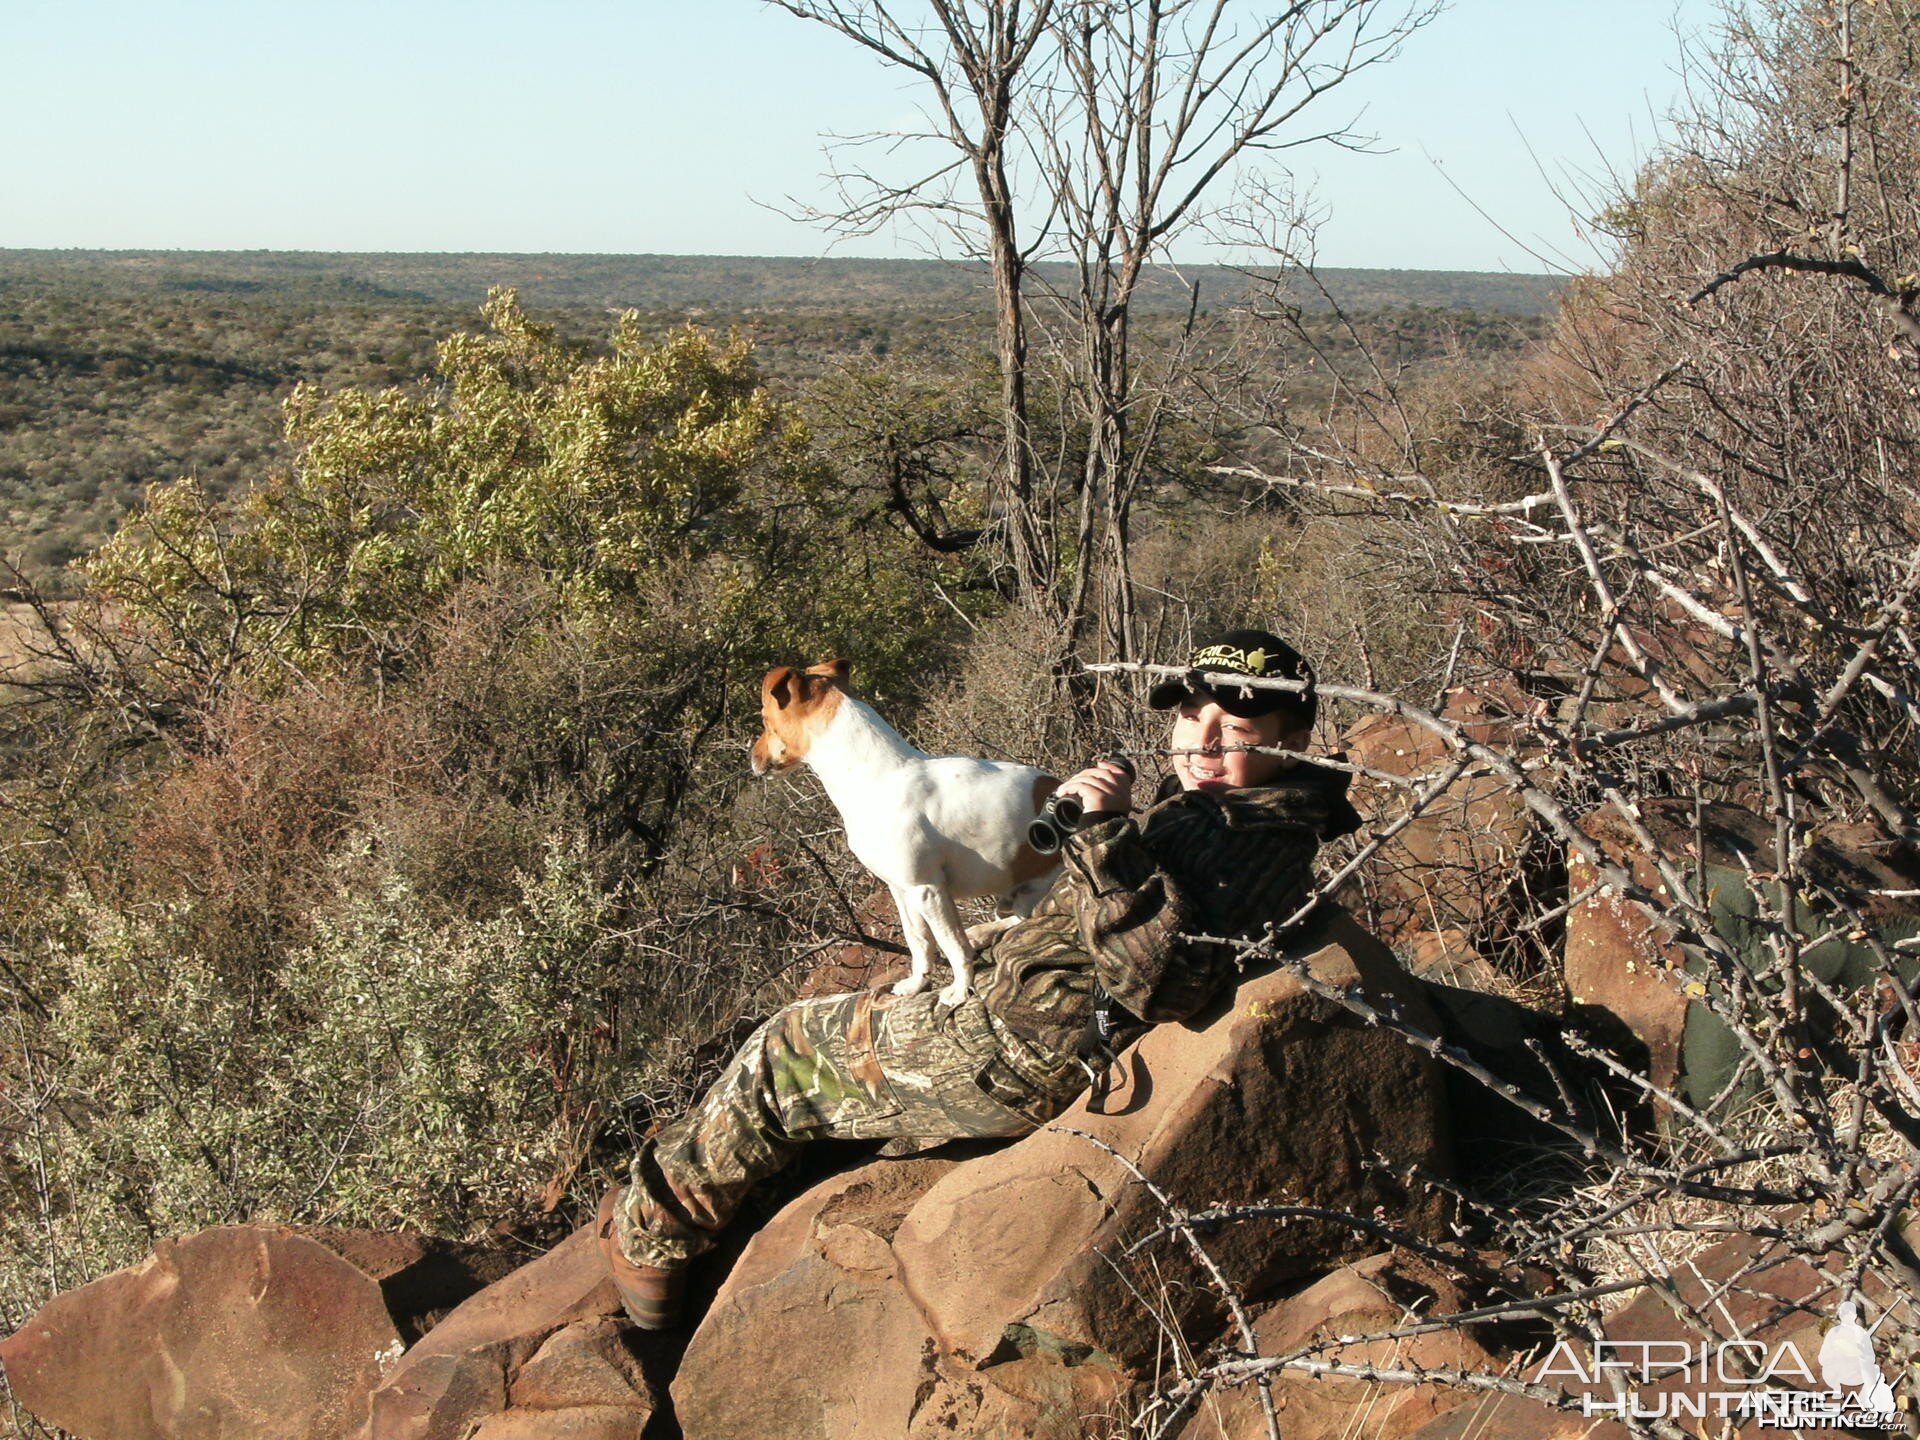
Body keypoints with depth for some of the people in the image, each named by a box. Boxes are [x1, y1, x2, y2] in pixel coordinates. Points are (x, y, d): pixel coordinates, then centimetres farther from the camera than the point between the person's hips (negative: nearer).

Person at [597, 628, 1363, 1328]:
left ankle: (647, 1236, 23)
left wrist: (1109, 831, -35)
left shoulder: (1245, 831, -18)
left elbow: (1168, 969, -36)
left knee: (784, 1051, 7)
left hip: (1024, 1052, -11)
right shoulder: (1257, 825, 14)